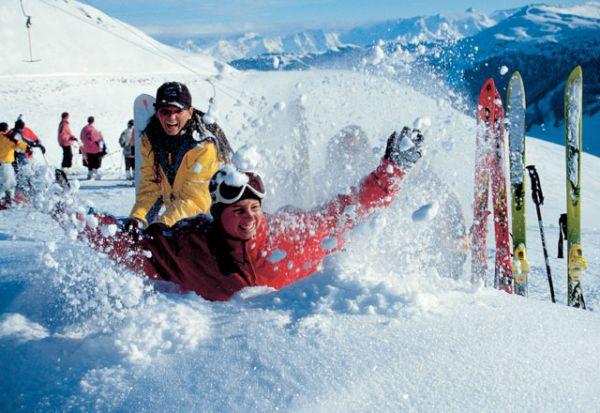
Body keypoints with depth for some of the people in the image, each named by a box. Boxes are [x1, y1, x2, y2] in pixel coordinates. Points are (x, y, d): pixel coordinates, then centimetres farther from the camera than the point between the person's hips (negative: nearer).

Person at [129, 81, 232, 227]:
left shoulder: (204, 145, -25)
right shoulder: (150, 138, -6)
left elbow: (194, 198, -25)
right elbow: (150, 182, -2)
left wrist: (162, 224, -33)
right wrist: (137, 216, -16)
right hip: (175, 211, 5)